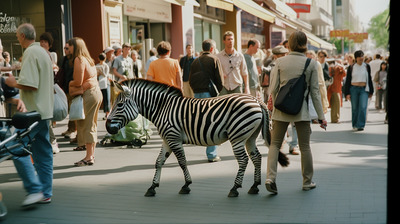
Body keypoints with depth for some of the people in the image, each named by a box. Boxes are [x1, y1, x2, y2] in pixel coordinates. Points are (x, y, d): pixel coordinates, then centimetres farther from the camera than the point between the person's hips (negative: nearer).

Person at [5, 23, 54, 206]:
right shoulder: (43, 52, 17)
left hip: (33, 111, -10)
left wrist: (14, 83, -5)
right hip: (45, 110, 10)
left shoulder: (30, 53, -13)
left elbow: (30, 84, -22)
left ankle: (34, 189, -10)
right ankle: (45, 193, 15)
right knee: (43, 151, 11)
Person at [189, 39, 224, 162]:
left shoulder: (195, 61, 14)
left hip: (197, 95, 5)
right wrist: (218, 92, 5)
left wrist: (196, 91, 16)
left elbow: (190, 80, 12)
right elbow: (220, 79, -7)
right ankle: (211, 154, -1)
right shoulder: (214, 59, -2)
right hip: (210, 94, -5)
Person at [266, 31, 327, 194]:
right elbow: (314, 91, -1)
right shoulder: (311, 64, -3)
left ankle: (270, 177, -8)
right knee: (304, 146, 10)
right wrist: (321, 116, 4)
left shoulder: (280, 62, -1)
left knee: (275, 144, 7)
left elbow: (273, 89, -1)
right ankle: (307, 182, 20)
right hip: (301, 110, 0)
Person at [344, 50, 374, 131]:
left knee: (363, 107, -13)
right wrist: (347, 93, -1)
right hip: (354, 89, 0)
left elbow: (369, 79, 12)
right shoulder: (351, 68, 2)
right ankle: (355, 125, 17)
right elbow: (348, 81, 4)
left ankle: (360, 125, -10)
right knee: (355, 108, 5)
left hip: (364, 89, 0)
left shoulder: (367, 66, 6)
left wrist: (371, 91, 12)